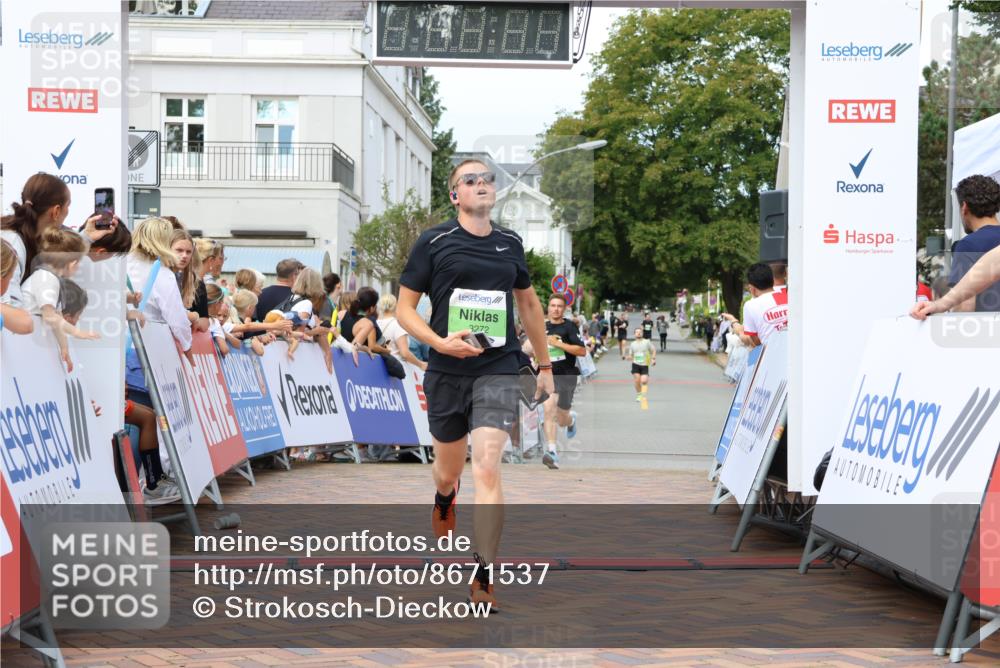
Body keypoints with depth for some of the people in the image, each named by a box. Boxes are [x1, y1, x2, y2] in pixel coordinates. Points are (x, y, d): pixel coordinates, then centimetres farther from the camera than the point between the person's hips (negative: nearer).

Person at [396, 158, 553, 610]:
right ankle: (444, 499, 55)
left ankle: (483, 580, -10)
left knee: (487, 467, -16)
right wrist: (439, 342, -17)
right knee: (449, 469, 15)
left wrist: (545, 365, 23)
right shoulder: (433, 242, -2)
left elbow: (529, 303, 22)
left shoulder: (510, 244, 8)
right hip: (446, 372, 0)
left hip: (498, 371, 0)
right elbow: (404, 309, 0)